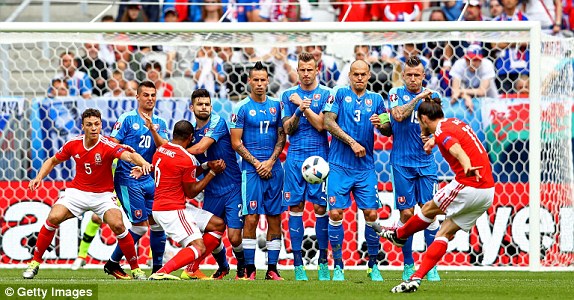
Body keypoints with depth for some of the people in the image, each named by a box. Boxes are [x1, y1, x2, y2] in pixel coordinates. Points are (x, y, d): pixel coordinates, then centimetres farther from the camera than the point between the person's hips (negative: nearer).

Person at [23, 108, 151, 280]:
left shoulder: (107, 146, -19)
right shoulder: (73, 144, -6)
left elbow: (128, 155, -37)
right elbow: (53, 161, 11)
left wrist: (143, 163, -58)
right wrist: (39, 178, -4)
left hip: (103, 194, -2)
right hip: (77, 192, 2)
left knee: (118, 225, -23)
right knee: (53, 218, -18)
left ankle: (136, 269, -6)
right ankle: (35, 262, -3)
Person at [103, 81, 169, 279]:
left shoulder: (159, 123, 12)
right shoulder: (127, 119, -3)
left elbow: (164, 148, -3)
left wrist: (152, 130, -18)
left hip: (150, 179, 6)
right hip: (128, 179, -6)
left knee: (158, 223, 2)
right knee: (141, 225, -10)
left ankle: (157, 268, 12)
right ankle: (112, 263, 3)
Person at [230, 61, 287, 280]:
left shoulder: (276, 106, 10)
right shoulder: (242, 108, -1)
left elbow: (281, 138, 11)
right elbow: (236, 143, -2)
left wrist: (270, 162, -4)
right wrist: (257, 164, -8)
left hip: (273, 169, 4)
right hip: (251, 169, -4)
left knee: (275, 218, 2)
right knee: (251, 218, -8)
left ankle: (272, 270, 6)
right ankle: (249, 270, -4)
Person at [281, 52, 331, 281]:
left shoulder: (325, 94, 3)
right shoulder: (288, 95, 10)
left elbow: (320, 125, -7)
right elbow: (287, 129, 3)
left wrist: (303, 106, -10)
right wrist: (299, 110, -12)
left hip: (319, 156, -2)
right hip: (295, 157, 2)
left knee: (321, 208, -3)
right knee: (296, 207, 0)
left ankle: (323, 262, 4)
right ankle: (298, 264, 2)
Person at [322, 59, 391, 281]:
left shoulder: (376, 100, 11)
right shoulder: (339, 95, 2)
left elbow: (388, 130, 11)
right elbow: (328, 122, -6)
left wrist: (380, 125, -13)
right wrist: (352, 142, -12)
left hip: (365, 168, 2)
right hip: (339, 166, -2)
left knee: (371, 214, -3)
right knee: (335, 213, -7)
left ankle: (373, 265, 10)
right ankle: (338, 266, 2)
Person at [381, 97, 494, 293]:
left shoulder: (442, 132, -10)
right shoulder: (455, 123, 18)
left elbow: (458, 151, -31)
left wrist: (468, 167, -48)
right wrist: (433, 140, 58)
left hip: (468, 185, -8)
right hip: (488, 192, 8)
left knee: (429, 209, 16)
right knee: (445, 233, 8)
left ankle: (399, 235, 40)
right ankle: (417, 278, 2)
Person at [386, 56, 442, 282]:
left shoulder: (431, 96, 9)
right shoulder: (396, 93, 2)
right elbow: (398, 115, -16)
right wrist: (417, 98, -18)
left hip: (425, 162, 2)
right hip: (402, 163, -2)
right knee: (406, 213, -1)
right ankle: (408, 265, 10)